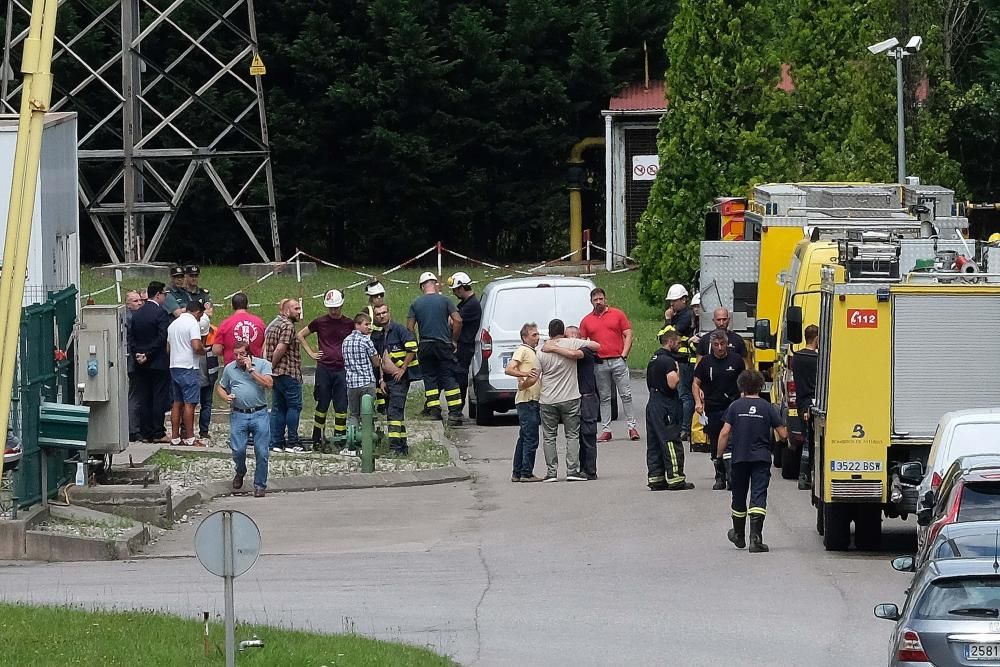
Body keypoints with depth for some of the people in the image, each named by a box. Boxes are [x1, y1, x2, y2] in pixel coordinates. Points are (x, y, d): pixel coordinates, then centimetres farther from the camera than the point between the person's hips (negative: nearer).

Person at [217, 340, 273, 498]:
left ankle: (260, 485, 10)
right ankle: (240, 473, 24)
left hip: (259, 415, -2)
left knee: (262, 452, -4)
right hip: (238, 415, 2)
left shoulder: (262, 364, 3)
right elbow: (221, 388, 22)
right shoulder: (229, 368, 11)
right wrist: (226, 397, -1)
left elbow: (269, 384, -11)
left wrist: (251, 370, -11)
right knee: (238, 450, -8)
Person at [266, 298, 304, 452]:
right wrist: (272, 365, -10)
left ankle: (276, 442, 9)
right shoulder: (288, 326, -13)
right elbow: (281, 348, -21)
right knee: (294, 406, -2)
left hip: (276, 374, 9)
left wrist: (269, 366, 9)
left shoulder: (272, 325, 17)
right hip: (289, 372, -9)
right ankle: (292, 442, -3)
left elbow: (265, 347, 15)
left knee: (278, 408, 10)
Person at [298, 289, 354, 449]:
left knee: (341, 406, -1)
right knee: (322, 405, 4)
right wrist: (311, 352, 6)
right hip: (324, 368, 0)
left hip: (342, 369, 0)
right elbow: (300, 335, 14)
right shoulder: (320, 322, 2)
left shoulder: (349, 324, 3)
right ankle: (317, 440, 11)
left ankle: (340, 439, 4)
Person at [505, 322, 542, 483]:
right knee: (531, 439, -10)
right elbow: (509, 370, -19)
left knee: (524, 438, 12)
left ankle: (517, 473, 16)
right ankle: (526, 473, -9)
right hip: (527, 399, -10)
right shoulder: (522, 350, -8)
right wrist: (525, 374, -29)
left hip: (532, 401, 10)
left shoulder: (532, 352, 20)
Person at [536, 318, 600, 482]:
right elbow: (597, 346, -1)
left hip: (547, 400, 1)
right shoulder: (572, 343, -6)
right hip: (570, 398, 0)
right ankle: (572, 470, -2)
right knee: (572, 435, 6)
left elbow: (535, 377, -1)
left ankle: (551, 471, 4)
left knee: (549, 437, 8)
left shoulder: (541, 352, -4)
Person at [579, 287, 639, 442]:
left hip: (618, 361, -2)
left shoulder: (617, 314, 5)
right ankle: (606, 430, 7)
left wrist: (624, 354, -6)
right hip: (599, 364, 2)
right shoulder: (587, 321, 9)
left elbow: (628, 335, 4)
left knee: (626, 395, -2)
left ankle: (632, 427, 4)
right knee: (604, 398, 5)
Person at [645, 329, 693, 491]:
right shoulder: (668, 361, -14)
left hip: (653, 403, 9)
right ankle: (676, 479, -5)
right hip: (666, 406, -9)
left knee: (654, 444, 10)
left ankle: (655, 479, 12)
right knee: (672, 442, -5)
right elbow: (672, 384, -24)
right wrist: (678, 373, -5)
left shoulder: (653, 360, 15)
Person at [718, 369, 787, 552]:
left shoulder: (735, 406, -1)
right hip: (761, 458, -1)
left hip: (739, 457, 1)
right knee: (758, 496, -6)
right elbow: (783, 434, -1)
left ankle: (739, 535, 33)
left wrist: (719, 455, 2)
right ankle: (755, 538, -22)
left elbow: (725, 433, -7)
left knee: (739, 496, 17)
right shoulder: (767, 407, -1)